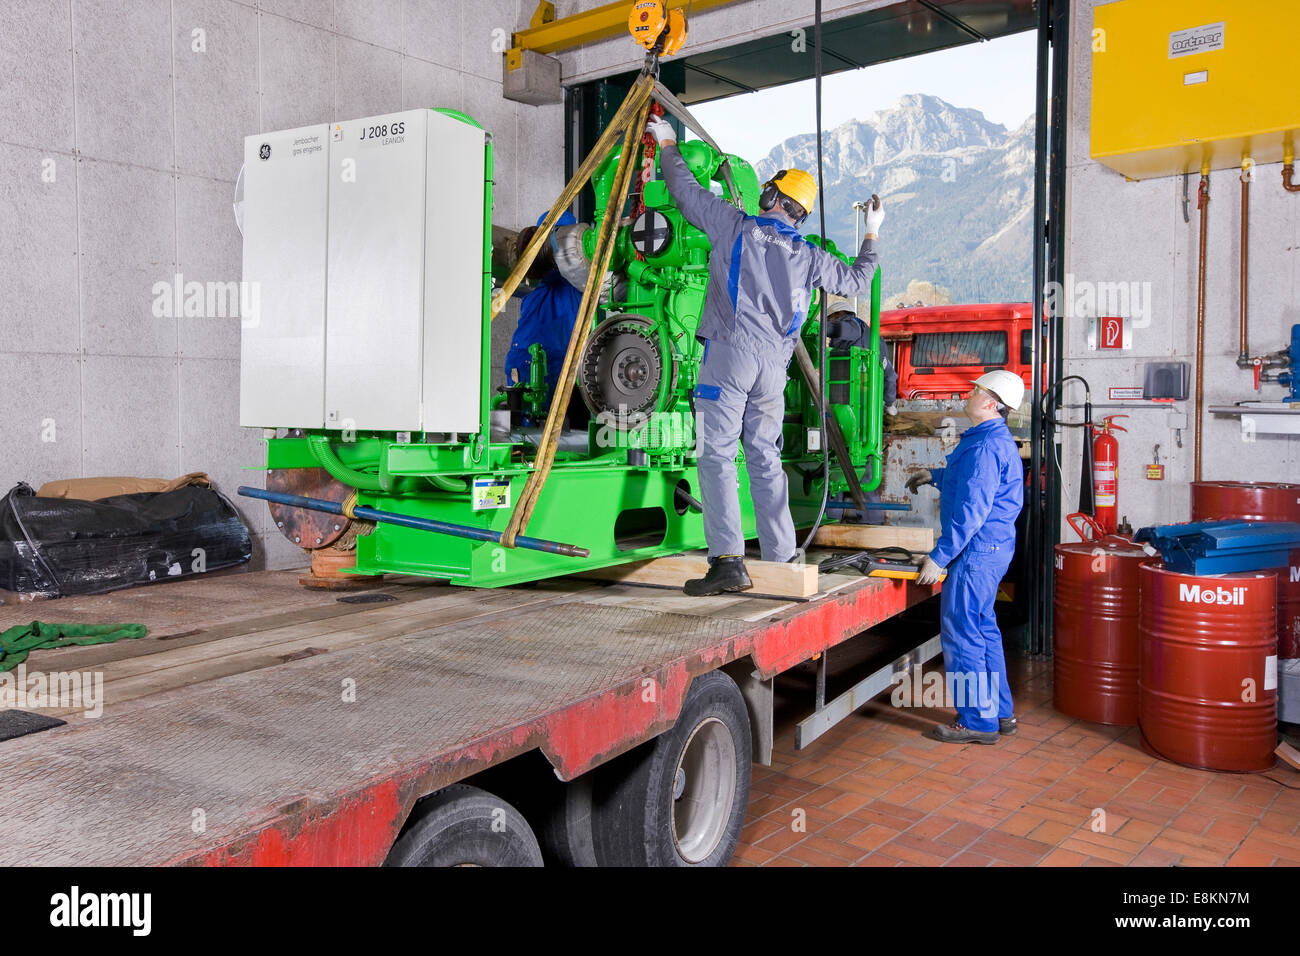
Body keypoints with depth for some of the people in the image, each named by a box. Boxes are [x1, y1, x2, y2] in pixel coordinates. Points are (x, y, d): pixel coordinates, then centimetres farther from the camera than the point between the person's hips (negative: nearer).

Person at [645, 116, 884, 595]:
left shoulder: (737, 227, 3)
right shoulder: (809, 257, 13)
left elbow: (687, 193, 11)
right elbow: (857, 281, 25)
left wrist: (667, 145, 27)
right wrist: (871, 235, 40)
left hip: (730, 354, -5)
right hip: (774, 365, 5)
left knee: (717, 456, -5)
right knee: (765, 459, 12)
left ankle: (728, 561, -13)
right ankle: (781, 559, 15)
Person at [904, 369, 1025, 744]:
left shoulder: (986, 445, -20)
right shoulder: (997, 439, 15)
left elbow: (971, 511, -24)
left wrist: (939, 557, -22)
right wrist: (934, 476, 40)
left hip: (977, 549, -11)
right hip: (992, 548, 11)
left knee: (960, 633, -4)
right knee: (982, 630, 17)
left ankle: (977, 721, 4)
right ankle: (999, 713, 26)